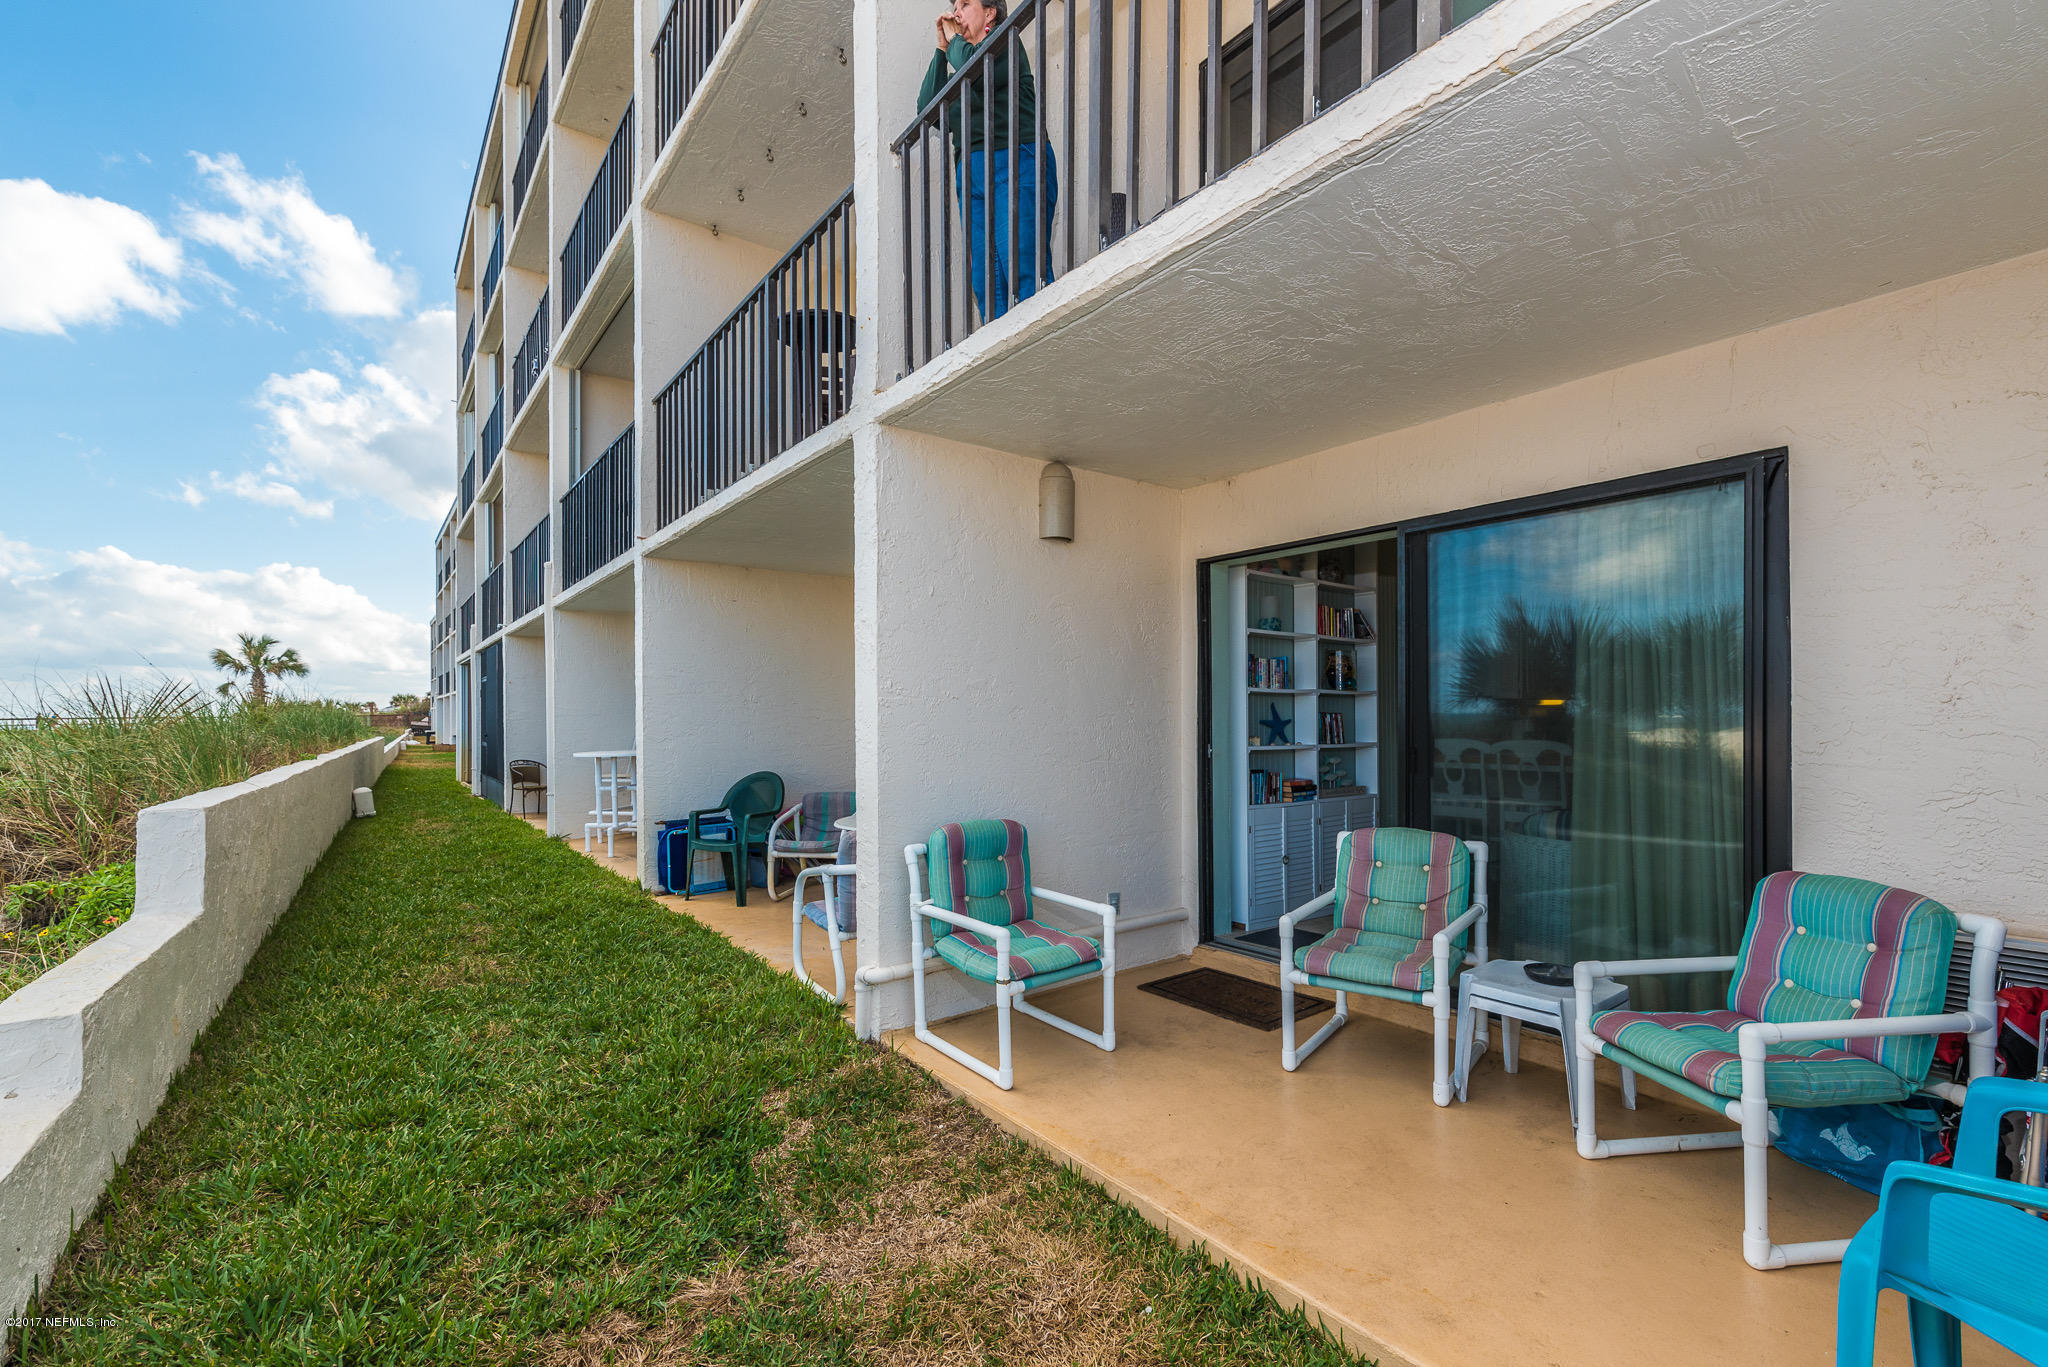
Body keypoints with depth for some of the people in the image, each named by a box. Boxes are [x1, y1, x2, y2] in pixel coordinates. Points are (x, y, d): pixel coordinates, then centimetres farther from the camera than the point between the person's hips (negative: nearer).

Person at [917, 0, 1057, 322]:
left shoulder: (1005, 42, 8)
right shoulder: (957, 60, 27)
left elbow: (978, 73, -12)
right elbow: (927, 107, 13)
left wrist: (955, 40, 7)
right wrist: (942, 49, 13)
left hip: (1016, 165, -7)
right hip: (970, 172, 7)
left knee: (1023, 270, -20)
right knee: (984, 281, -3)